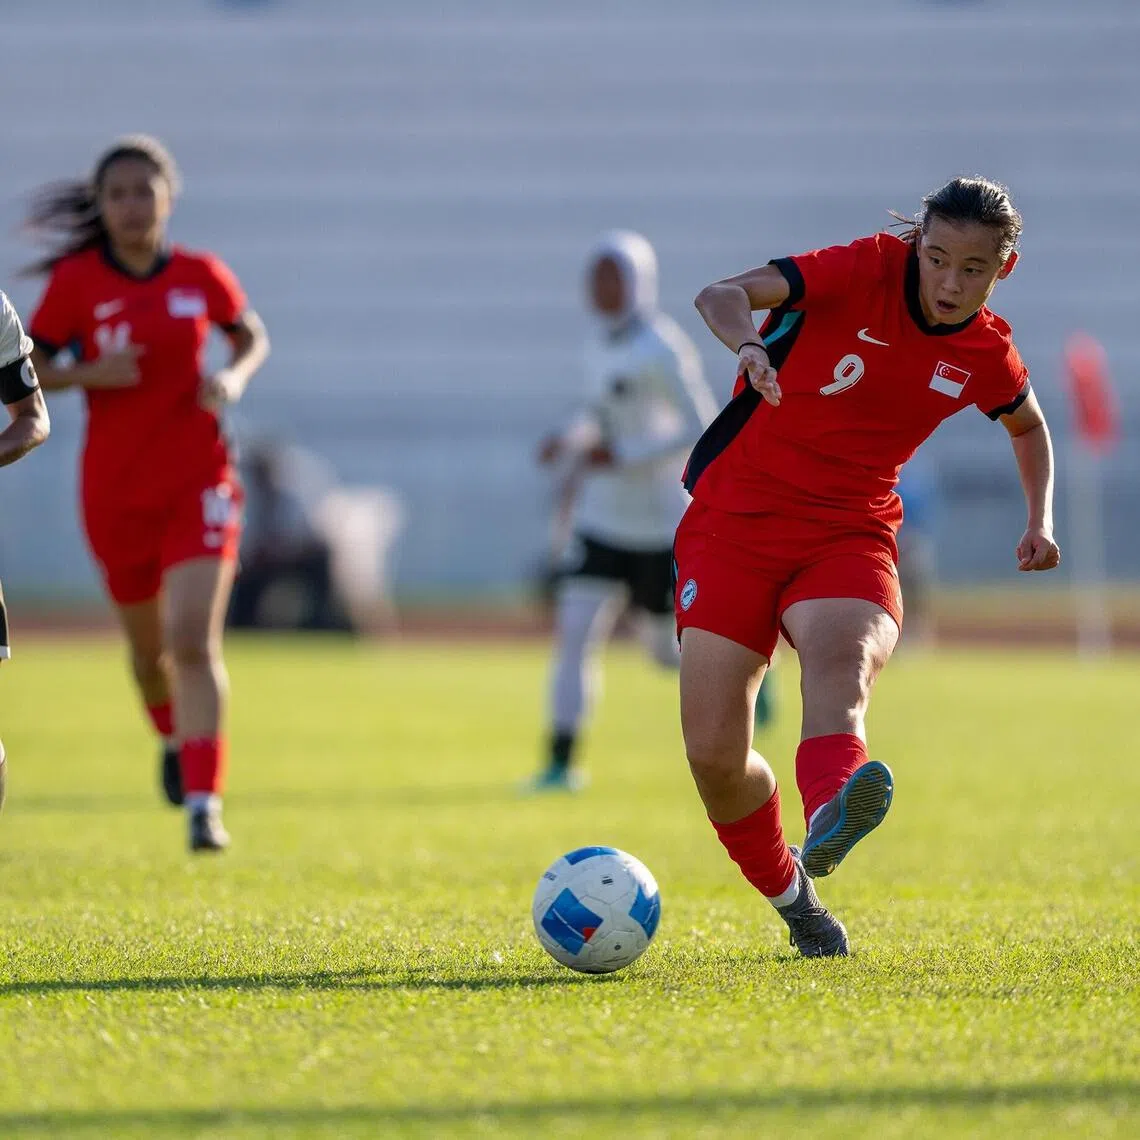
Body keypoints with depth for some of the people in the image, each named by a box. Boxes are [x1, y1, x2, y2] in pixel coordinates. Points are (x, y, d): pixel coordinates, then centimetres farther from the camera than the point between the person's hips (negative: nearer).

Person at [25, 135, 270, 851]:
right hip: (115, 491, 1)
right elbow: (29, 370, -2)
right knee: (149, 647, 14)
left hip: (199, 483, -1)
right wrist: (90, 374, -20)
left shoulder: (202, 277, -2)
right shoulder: (76, 281, -5)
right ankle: (174, 740, 46)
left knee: (193, 640, -16)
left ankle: (204, 803, -17)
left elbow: (253, 337, 15)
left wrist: (234, 378, -6)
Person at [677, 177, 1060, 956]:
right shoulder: (864, 271, -10)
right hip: (737, 516, -1)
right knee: (714, 757, -9)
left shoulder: (987, 356, 4)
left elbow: (1029, 425, 29)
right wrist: (748, 343, -46)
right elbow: (723, 294, -24)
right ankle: (789, 893, 20)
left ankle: (828, 820, -65)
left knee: (844, 659, -35)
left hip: (850, 534, 1)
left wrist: (1041, 519, 14)